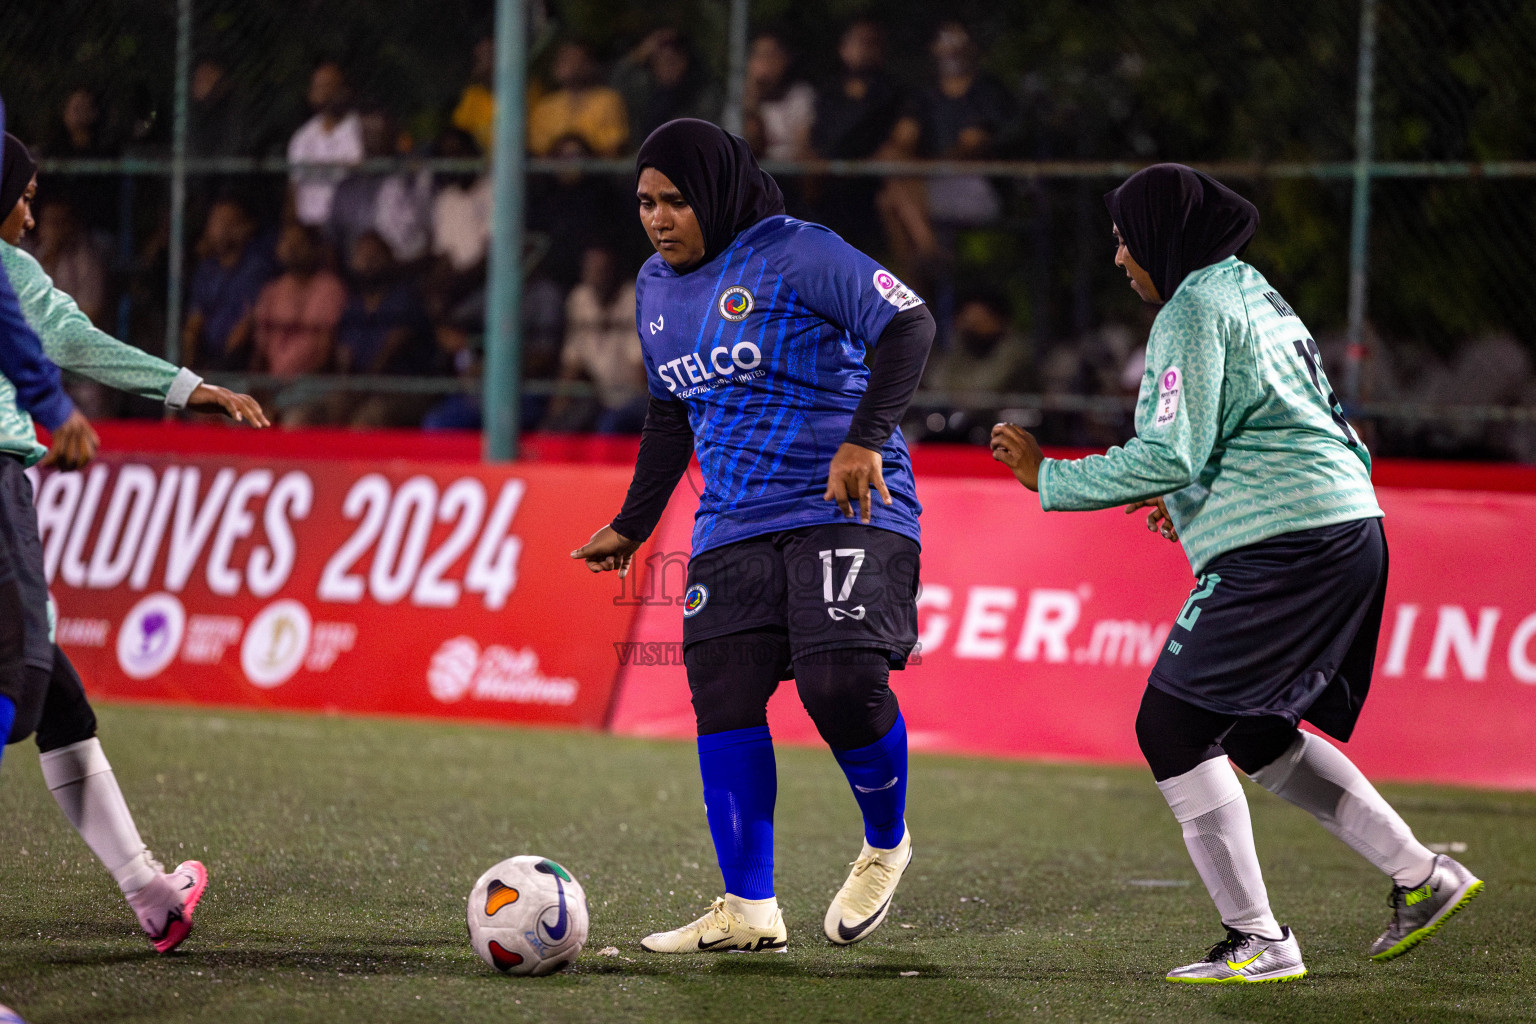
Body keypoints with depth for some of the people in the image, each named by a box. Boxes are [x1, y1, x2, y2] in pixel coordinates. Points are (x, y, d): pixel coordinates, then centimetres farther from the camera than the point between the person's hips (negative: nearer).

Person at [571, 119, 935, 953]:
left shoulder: (799, 256, -9)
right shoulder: (656, 287, 14)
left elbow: (908, 327, -16)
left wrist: (865, 439, -26)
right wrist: (632, 525, 27)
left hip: (845, 509, -7)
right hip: (733, 525, 7)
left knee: (841, 682, -21)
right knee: (722, 693, -6)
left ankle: (885, 848, 9)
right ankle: (748, 909, -1)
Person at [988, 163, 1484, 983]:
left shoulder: (1192, 313, -9)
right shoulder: (1255, 294, 22)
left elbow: (1168, 455, -16)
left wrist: (1048, 478, -8)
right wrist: (1193, 495, 26)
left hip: (1280, 546, -10)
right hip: (1349, 526, 10)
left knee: (1171, 725, -6)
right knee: (1254, 733, 20)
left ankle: (1258, 939, -7)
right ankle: (1420, 877, 19)